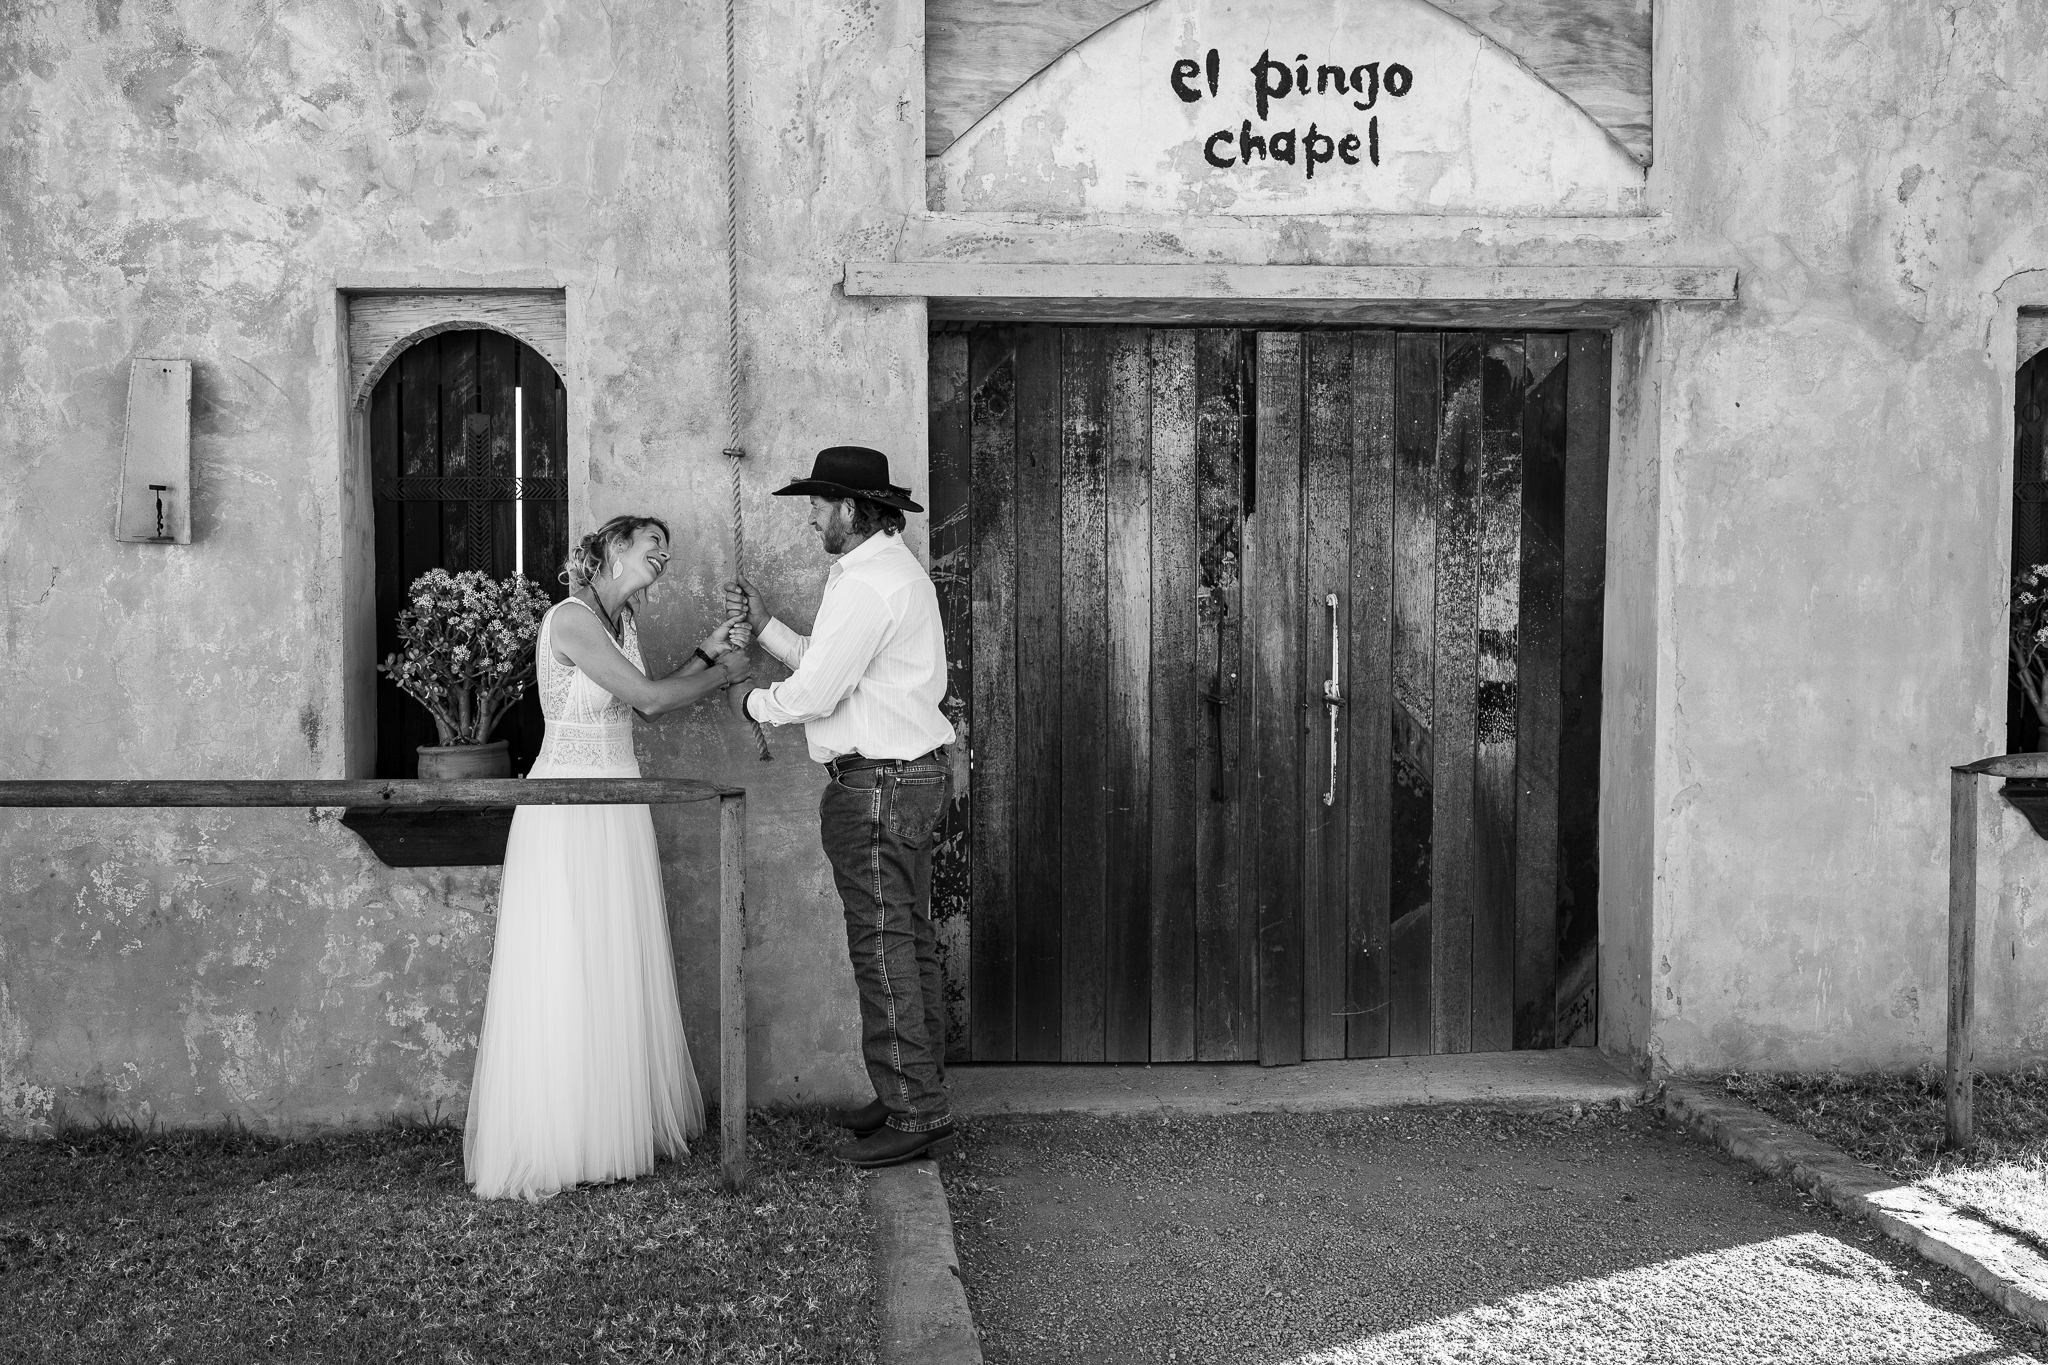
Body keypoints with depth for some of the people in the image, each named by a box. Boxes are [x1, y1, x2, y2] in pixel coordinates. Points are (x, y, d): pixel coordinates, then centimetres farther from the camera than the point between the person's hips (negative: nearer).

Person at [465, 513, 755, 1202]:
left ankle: (617, 1115, 23)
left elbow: (645, 699, 13)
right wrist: (723, 674, -2)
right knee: (562, 973, -1)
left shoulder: (620, 620, 12)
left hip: (618, 808, 8)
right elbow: (647, 699, -17)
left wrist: (706, 653, 7)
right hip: (568, 813, -8)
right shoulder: (570, 617, -15)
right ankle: (544, 1142, 10)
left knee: (618, 969, 12)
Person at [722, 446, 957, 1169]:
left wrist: (753, 700, 1)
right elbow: (835, 666, 18)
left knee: (883, 950, -6)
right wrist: (765, 626, 15)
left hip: (876, 785, -11)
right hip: (912, 776, 11)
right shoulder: (898, 569, 17)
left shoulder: (867, 584, -17)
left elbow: (813, 694, -18)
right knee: (911, 943, 14)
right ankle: (917, 1095, 22)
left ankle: (914, 1114, -1)